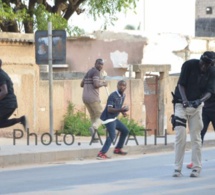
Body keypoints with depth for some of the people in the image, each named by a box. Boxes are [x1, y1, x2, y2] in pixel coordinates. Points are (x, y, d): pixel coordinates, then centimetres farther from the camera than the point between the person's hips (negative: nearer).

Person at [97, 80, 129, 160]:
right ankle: (101, 154, -31)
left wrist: (123, 112, 1)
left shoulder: (123, 95, 6)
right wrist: (121, 110, -37)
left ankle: (117, 149, 29)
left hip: (114, 118, 10)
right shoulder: (113, 96, -21)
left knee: (125, 131, 18)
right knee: (112, 135, -24)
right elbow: (109, 109, -28)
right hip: (108, 118, -10)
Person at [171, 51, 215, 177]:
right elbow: (181, 85, -14)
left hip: (197, 105, 2)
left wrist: (200, 100, -32)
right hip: (182, 104, -2)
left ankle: (197, 167, 10)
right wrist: (185, 100, -29)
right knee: (180, 136, -8)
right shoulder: (189, 65, -14)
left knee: (196, 137, 3)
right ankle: (177, 168, -5)